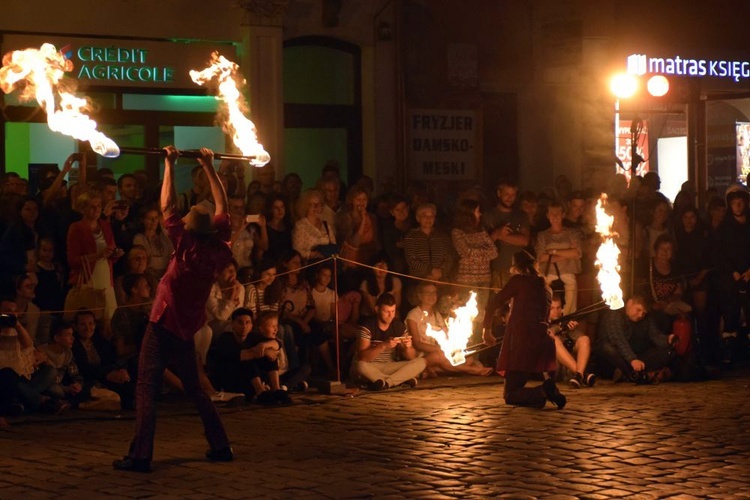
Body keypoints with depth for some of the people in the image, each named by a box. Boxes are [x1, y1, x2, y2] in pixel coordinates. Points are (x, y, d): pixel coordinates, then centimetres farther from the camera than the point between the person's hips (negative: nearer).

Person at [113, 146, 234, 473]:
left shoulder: (186, 246, -11)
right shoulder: (219, 251, 0)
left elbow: (167, 206, -10)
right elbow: (222, 207, 10)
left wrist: (170, 165, -5)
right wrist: (209, 167, 14)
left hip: (164, 324, -6)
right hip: (188, 328, 6)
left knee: (146, 390, -8)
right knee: (194, 389, 19)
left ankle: (140, 455, -16)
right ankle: (220, 446, 18)